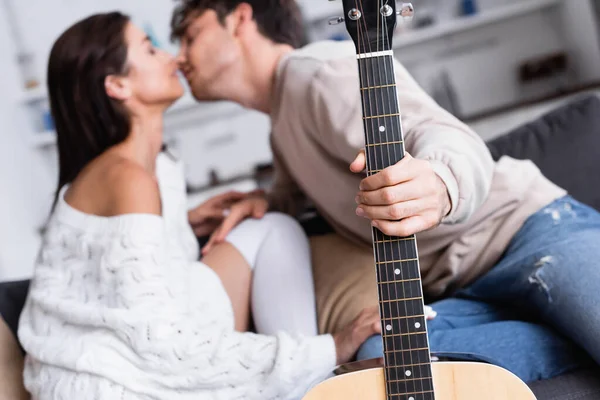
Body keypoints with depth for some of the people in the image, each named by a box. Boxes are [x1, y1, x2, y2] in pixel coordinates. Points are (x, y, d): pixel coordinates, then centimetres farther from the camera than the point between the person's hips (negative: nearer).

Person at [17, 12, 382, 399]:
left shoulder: (144, 165, 8)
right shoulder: (127, 179, -22)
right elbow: (168, 347, -28)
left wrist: (186, 222, 11)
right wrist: (330, 351, -24)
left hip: (135, 359, 9)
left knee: (274, 230, 7)